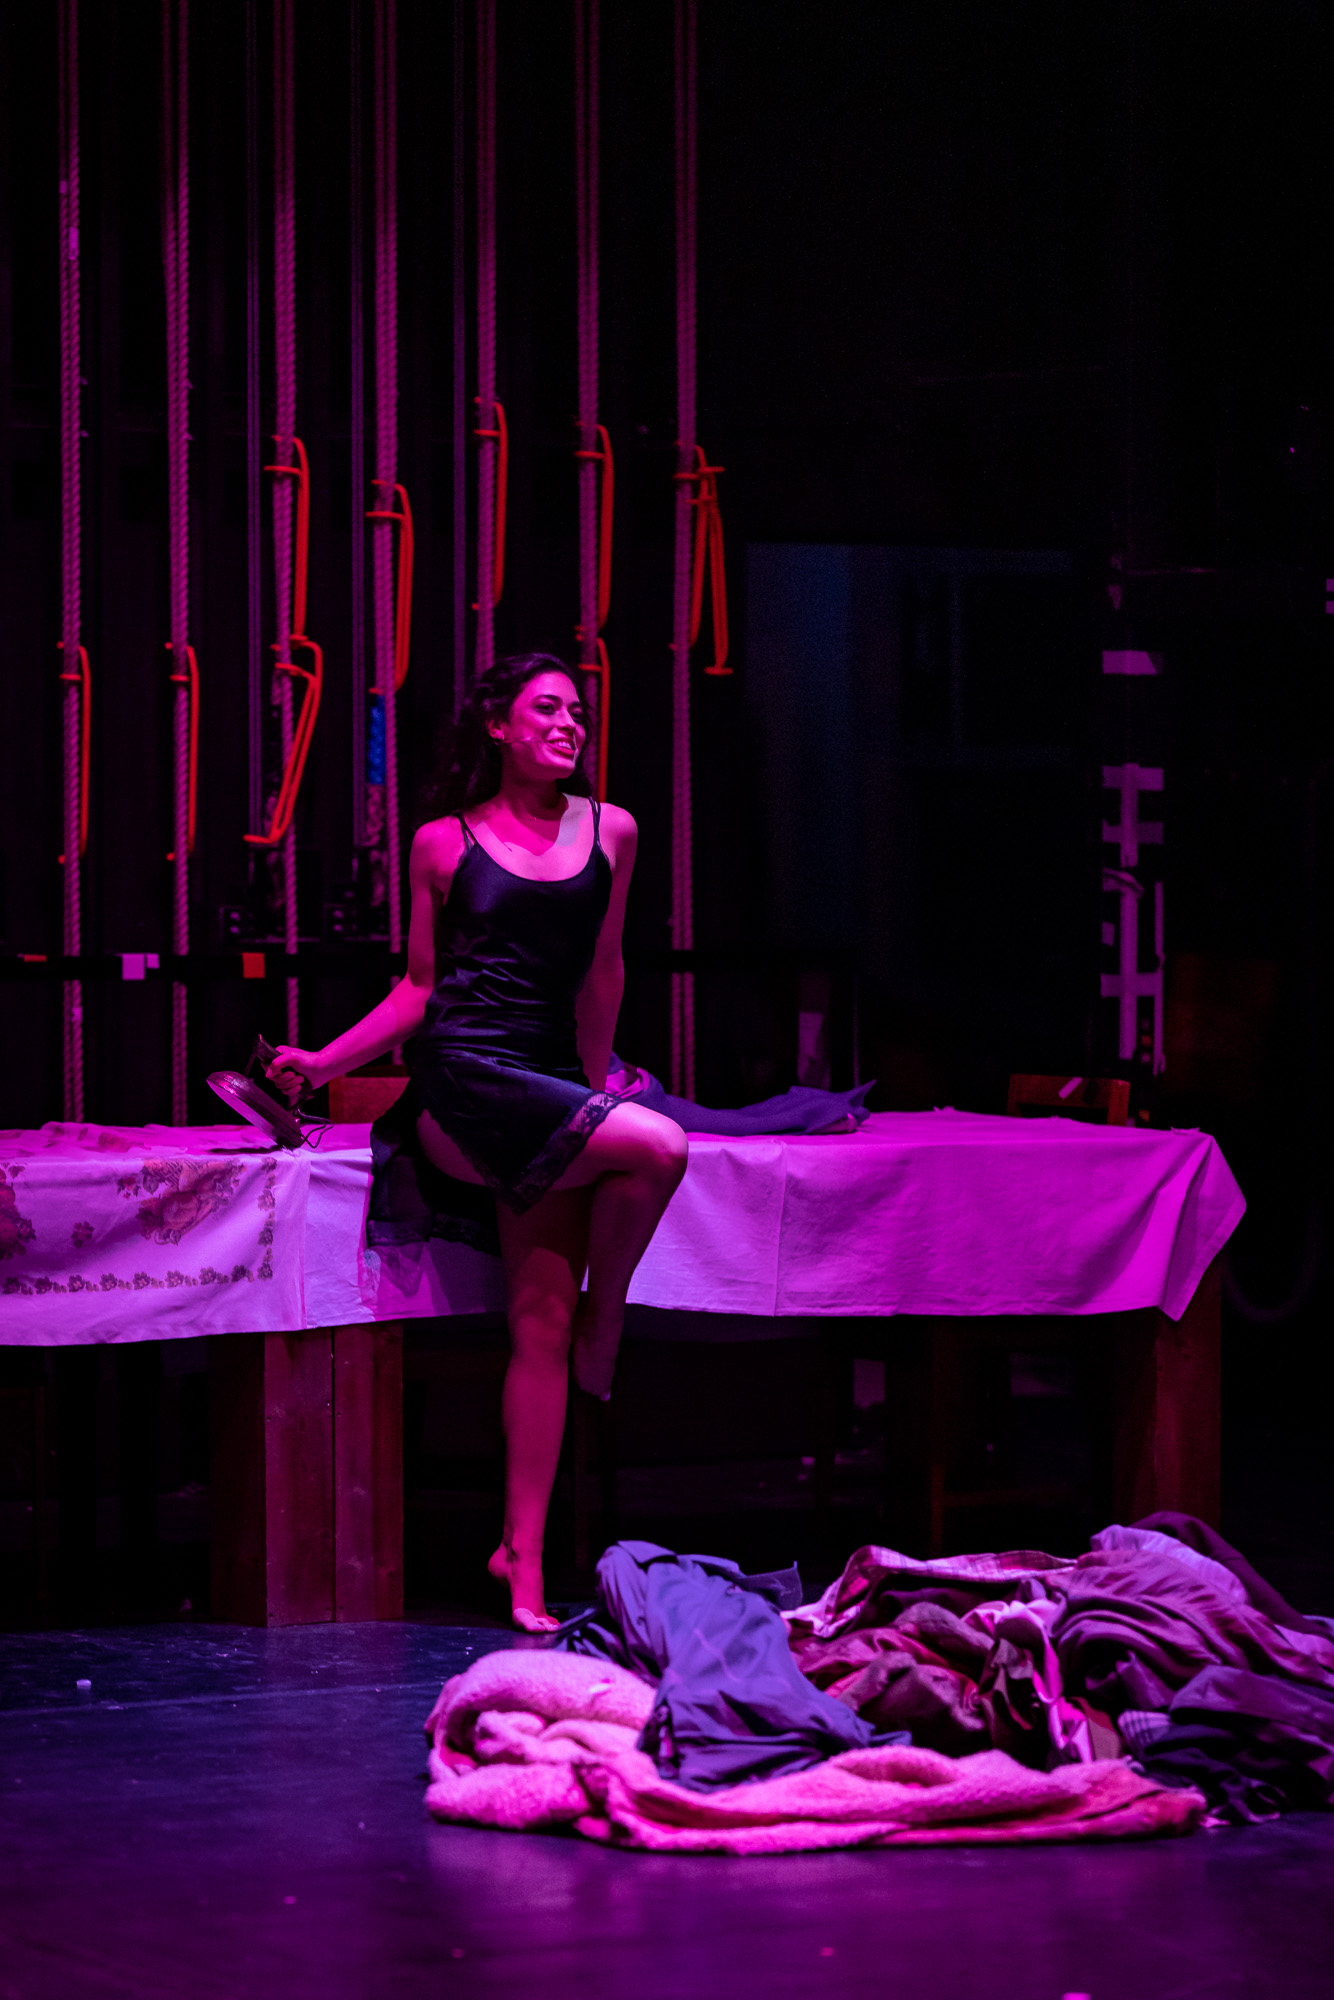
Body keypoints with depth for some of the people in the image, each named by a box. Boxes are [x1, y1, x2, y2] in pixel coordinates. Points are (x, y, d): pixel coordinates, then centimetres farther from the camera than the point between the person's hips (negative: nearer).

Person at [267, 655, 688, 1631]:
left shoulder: (609, 833, 13)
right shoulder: (446, 843, 6)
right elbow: (419, 988, 10)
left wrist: (593, 1084, 25)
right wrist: (325, 1060, 2)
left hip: (547, 1090, 4)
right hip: (463, 1080, -4)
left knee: (540, 1320, -4)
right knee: (657, 1146, -24)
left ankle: (523, 1555, -2)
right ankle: (603, 1328, 1)